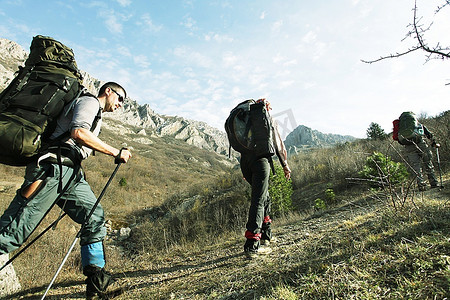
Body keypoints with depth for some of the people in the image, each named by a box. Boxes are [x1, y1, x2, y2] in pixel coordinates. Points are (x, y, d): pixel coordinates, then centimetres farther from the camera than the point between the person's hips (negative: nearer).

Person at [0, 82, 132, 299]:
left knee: (96, 219, -1)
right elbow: (78, 133, -19)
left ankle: (96, 281, 2)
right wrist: (116, 152, -16)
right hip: (53, 168, -9)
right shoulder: (89, 101, 0)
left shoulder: (97, 116, 30)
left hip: (71, 175, 9)